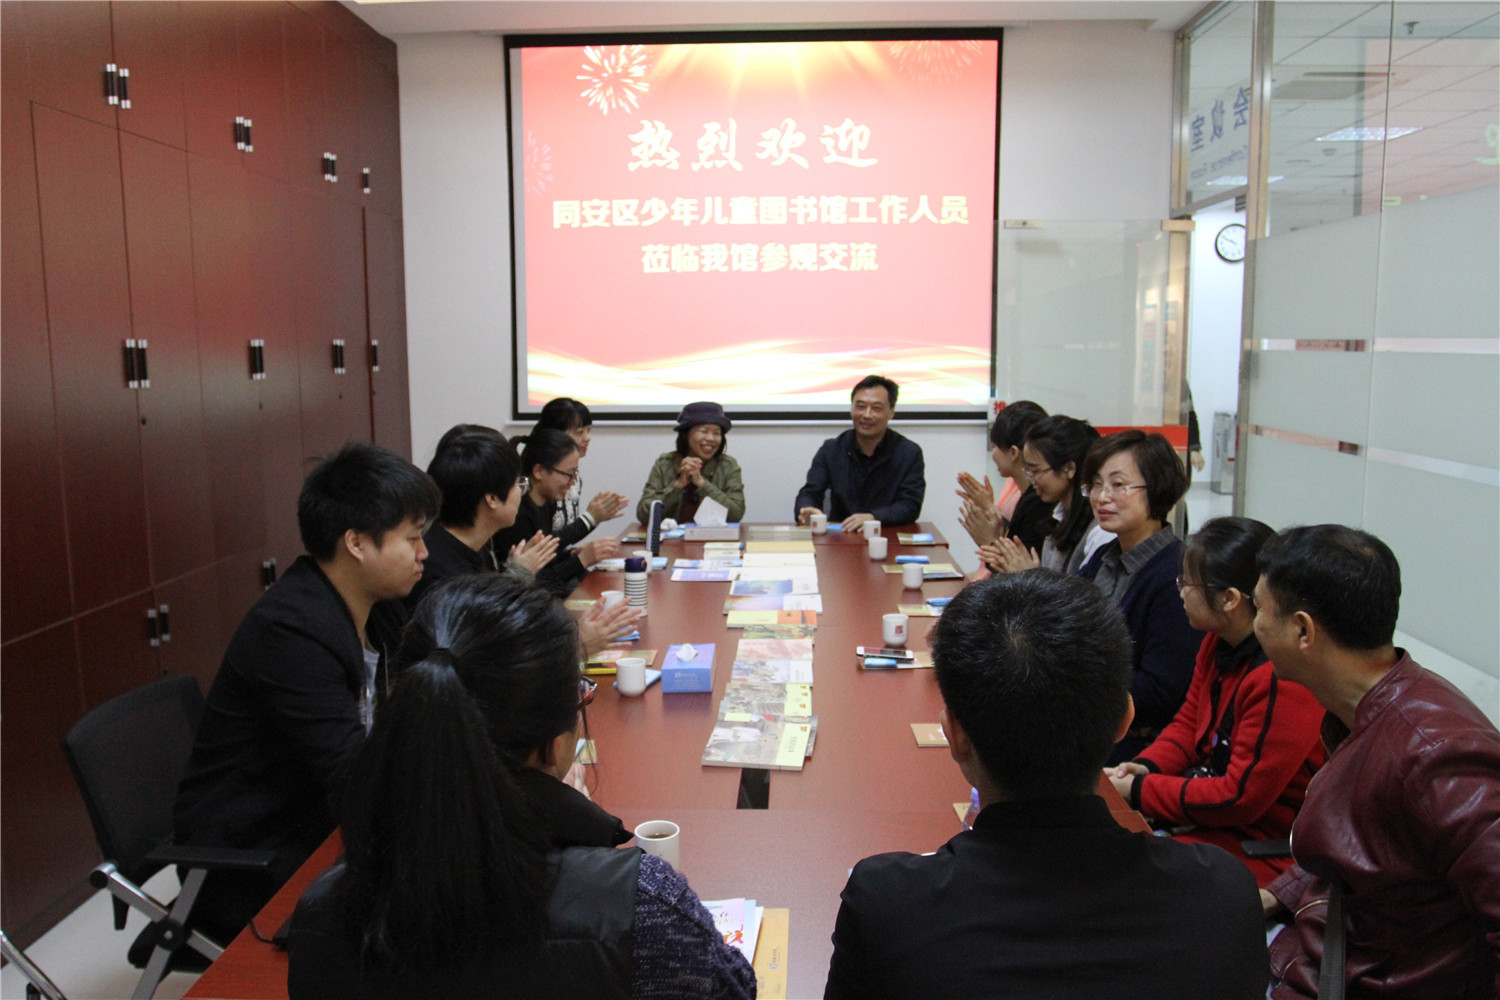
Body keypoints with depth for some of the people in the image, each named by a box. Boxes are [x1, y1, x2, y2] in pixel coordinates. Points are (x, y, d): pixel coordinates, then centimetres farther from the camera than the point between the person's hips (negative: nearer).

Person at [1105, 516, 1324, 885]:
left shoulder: (1284, 681, -28)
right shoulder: (1218, 643, 2)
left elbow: (1240, 799, -25)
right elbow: (1189, 723, 15)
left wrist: (1140, 792, -18)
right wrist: (1148, 766, -4)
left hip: (1259, 844, -9)